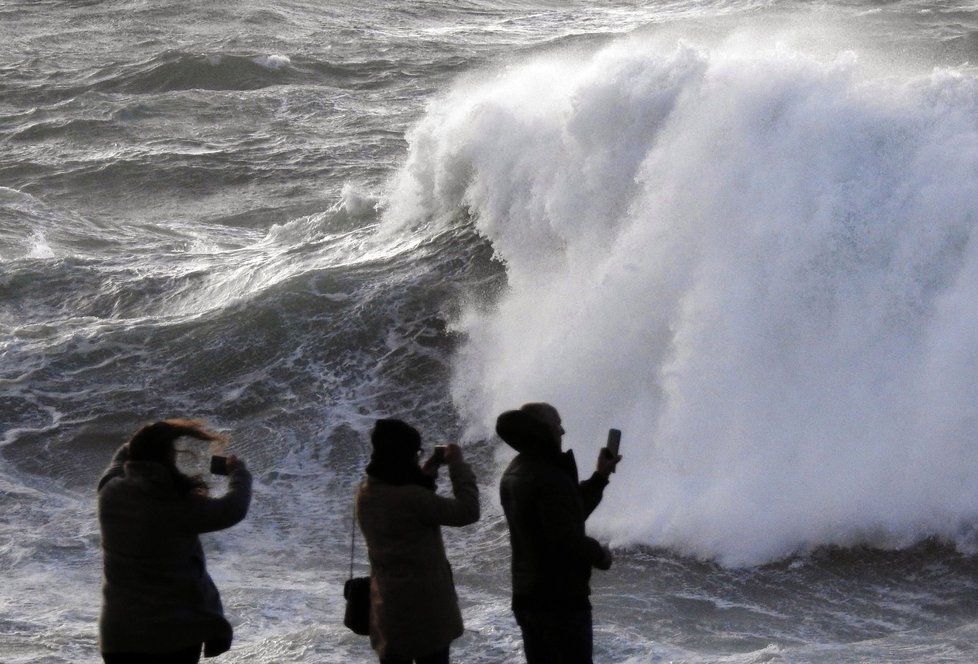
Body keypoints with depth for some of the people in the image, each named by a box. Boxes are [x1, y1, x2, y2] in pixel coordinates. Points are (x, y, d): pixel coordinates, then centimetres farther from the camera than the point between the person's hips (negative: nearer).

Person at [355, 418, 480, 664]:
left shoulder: (366, 492, 0)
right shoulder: (411, 497, -25)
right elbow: (467, 511, -18)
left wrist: (423, 479, 7)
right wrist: (457, 465, -9)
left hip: (387, 605, 7)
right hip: (424, 604, -7)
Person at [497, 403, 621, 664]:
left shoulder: (514, 475, 11)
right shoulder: (549, 478, -20)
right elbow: (568, 539, -26)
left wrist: (600, 477, 16)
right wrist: (600, 554, -7)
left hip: (526, 596, 9)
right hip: (561, 598, -9)